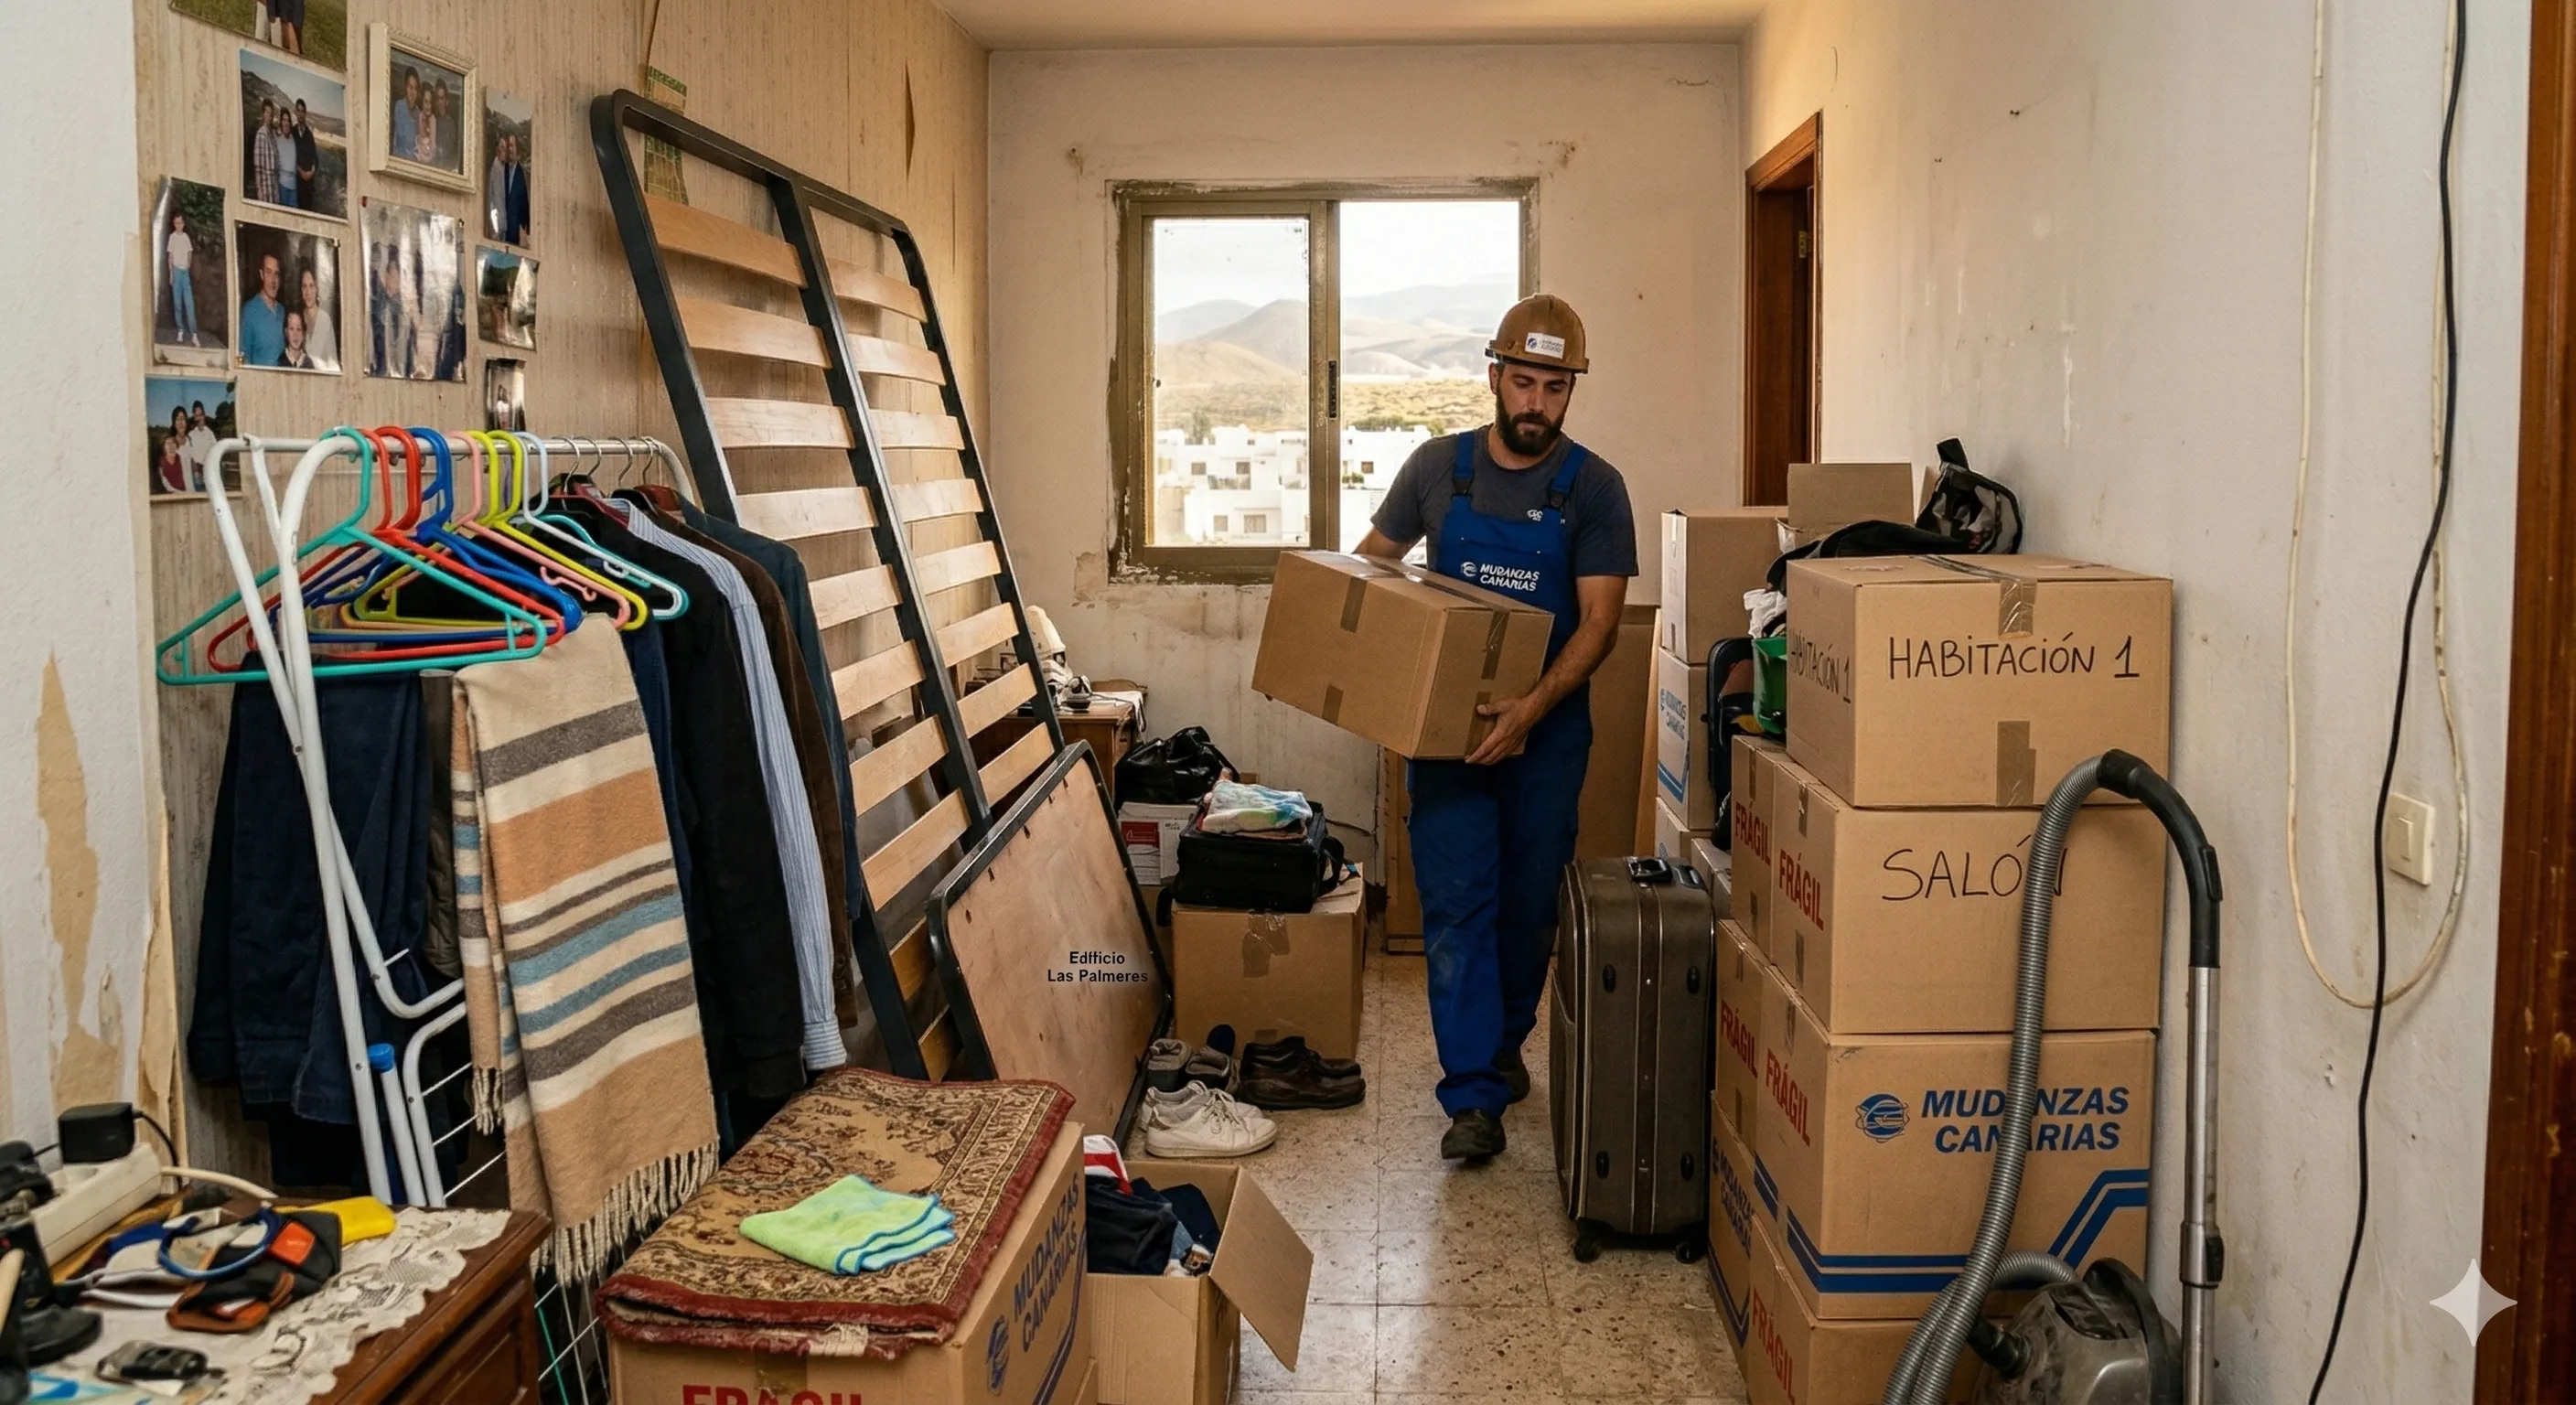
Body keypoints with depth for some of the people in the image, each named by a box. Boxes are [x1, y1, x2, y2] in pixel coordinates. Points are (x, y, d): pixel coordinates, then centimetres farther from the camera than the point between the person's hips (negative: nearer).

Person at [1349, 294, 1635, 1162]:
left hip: (1547, 725, 0)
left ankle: (1504, 1042, 34)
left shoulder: (1594, 489, -5)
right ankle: (1474, 1096, -4)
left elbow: (1598, 620, -12)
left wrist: (1529, 711, -26)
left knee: (1531, 900, 11)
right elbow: (1371, 561, 13)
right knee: (1457, 902, -6)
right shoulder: (1438, 468, 0)